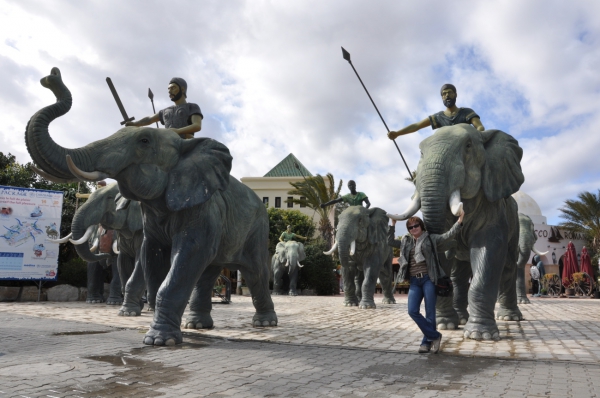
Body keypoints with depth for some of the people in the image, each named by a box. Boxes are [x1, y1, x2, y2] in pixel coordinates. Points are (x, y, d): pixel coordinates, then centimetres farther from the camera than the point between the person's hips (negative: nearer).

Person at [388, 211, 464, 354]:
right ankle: (435, 336, 6)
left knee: (430, 312, 0)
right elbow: (390, 242, 21)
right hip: (414, 281, 4)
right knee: (413, 311, -7)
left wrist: (459, 222, -14)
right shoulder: (406, 242, 17)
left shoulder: (430, 238, 6)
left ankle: (427, 342, 13)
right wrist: (393, 224, 17)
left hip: (428, 279, -4)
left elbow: (448, 235, -1)